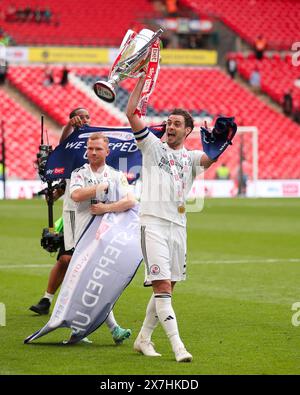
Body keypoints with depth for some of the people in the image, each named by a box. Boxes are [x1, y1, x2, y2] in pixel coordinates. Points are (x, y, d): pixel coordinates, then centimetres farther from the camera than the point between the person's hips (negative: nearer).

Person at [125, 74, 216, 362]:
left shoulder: (191, 157, 16)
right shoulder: (153, 146, 9)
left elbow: (212, 158, -6)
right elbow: (131, 113, 0)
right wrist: (142, 79, -4)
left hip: (178, 225, 5)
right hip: (153, 222, -5)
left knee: (167, 289, 8)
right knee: (162, 286, -12)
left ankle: (143, 339, 22)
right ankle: (177, 346, -18)